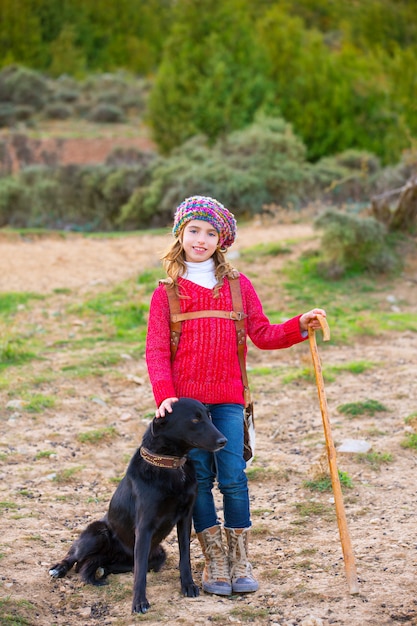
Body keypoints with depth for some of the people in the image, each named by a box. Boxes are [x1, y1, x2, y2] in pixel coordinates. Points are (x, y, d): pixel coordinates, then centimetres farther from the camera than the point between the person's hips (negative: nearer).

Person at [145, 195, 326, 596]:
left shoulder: (238, 286, 9)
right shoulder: (167, 292, 3)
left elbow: (263, 335, 10)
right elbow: (156, 351, -1)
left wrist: (300, 326, -6)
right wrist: (164, 395, -15)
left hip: (227, 400, 1)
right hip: (186, 400, -1)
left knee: (233, 478, -4)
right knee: (199, 479, 2)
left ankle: (239, 561, 9)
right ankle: (215, 562, 13)